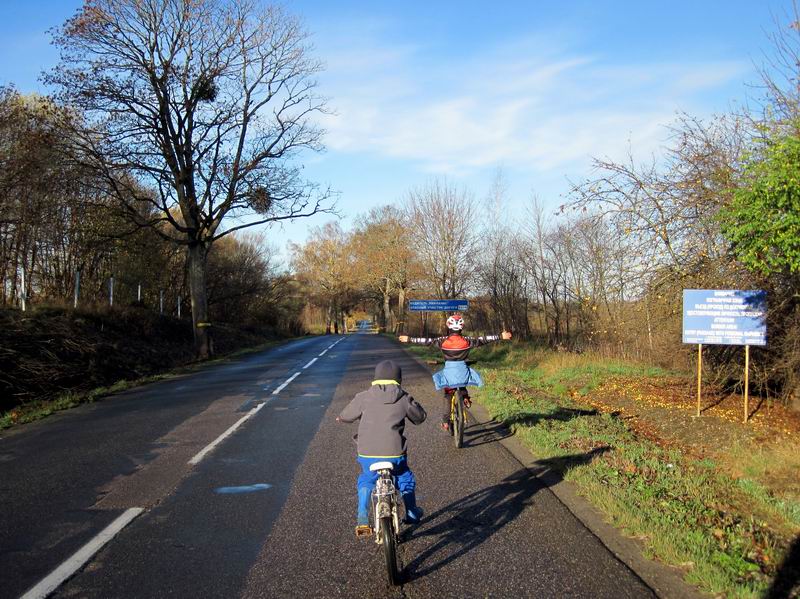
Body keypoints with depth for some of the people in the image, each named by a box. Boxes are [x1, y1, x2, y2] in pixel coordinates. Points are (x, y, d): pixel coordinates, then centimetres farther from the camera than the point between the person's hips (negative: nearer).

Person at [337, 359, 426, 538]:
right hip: (394, 453, -1)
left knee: (366, 481, 27)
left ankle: (362, 520, 17)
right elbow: (420, 417, 16)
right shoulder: (404, 399, 1)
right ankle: (412, 515, 39)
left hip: (367, 454, 1)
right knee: (406, 480, 27)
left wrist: (341, 418, 36)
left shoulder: (364, 397, 1)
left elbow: (346, 416, 12)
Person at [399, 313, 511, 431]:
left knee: (447, 395, 16)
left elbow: (426, 341, -4)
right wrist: (501, 336, 8)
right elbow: (484, 339, -1)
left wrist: (409, 339, 4)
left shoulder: (443, 341, -8)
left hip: (448, 372, -1)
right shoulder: (467, 341, -6)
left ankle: (445, 422, 14)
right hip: (463, 371, 1)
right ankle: (465, 398, 19)